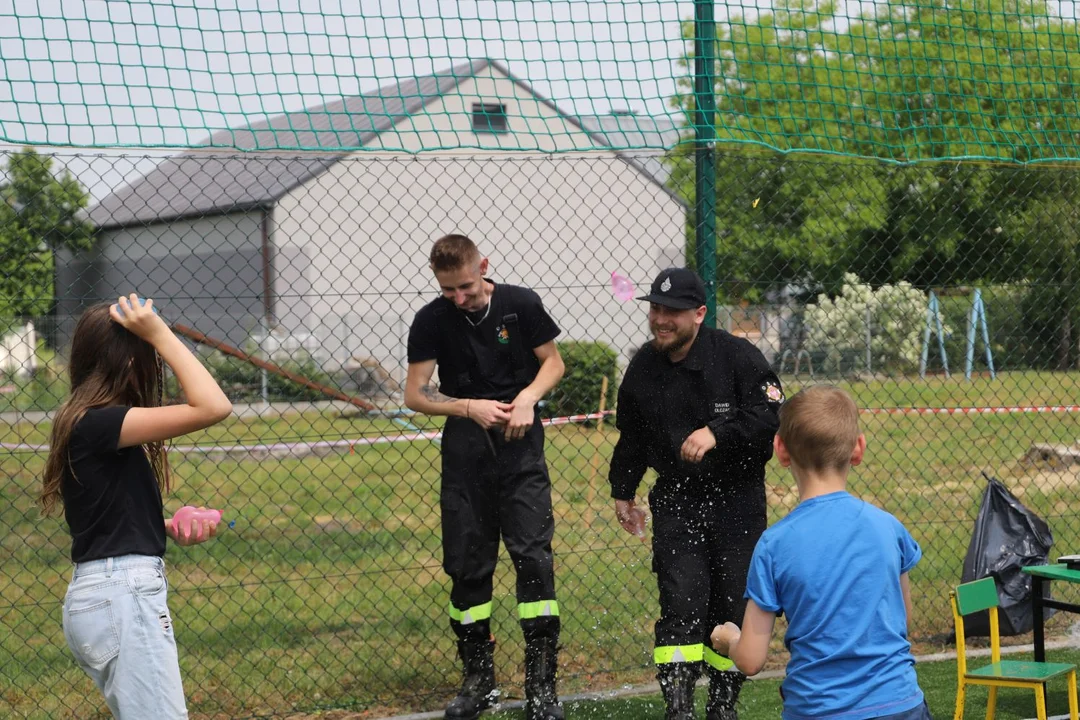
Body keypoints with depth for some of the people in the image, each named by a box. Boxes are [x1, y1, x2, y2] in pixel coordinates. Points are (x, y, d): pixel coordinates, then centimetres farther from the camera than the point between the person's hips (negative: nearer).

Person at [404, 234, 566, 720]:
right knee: (467, 565, 4)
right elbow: (415, 395, -1)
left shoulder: (521, 305, -3)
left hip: (520, 444, -1)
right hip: (465, 451, 2)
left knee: (533, 556, -10)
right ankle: (478, 680, 18)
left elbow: (552, 361, 8)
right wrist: (469, 407, -16)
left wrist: (528, 397, -11)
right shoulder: (432, 321, -2)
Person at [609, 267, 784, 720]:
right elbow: (631, 437, 16)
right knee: (681, 602, -11)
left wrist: (718, 433, -30)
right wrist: (622, 492, 21)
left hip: (737, 500, -2)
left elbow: (771, 415, -18)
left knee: (733, 606, 6)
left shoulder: (737, 357, -11)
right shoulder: (642, 369, 3)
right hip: (676, 500, 2)